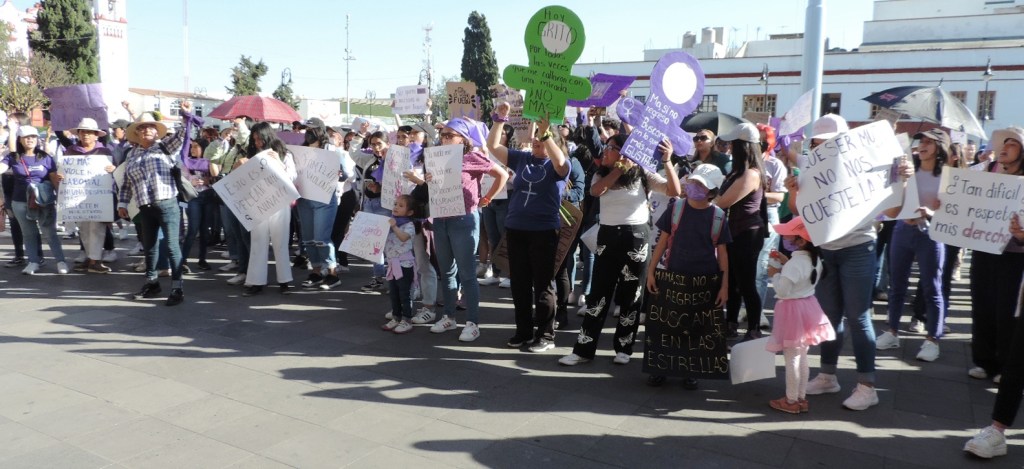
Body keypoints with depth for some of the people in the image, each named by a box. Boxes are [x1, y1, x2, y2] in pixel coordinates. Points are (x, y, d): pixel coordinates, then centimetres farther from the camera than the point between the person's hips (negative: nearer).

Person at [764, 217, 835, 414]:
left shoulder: (795, 264, -25)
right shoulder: (814, 259, 3)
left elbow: (782, 290, -26)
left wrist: (775, 274, -11)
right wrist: (785, 264, 8)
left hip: (793, 311, -9)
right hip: (807, 307, 9)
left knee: (792, 358, 2)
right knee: (802, 356, 17)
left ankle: (791, 401, 12)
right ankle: (801, 397, 25)